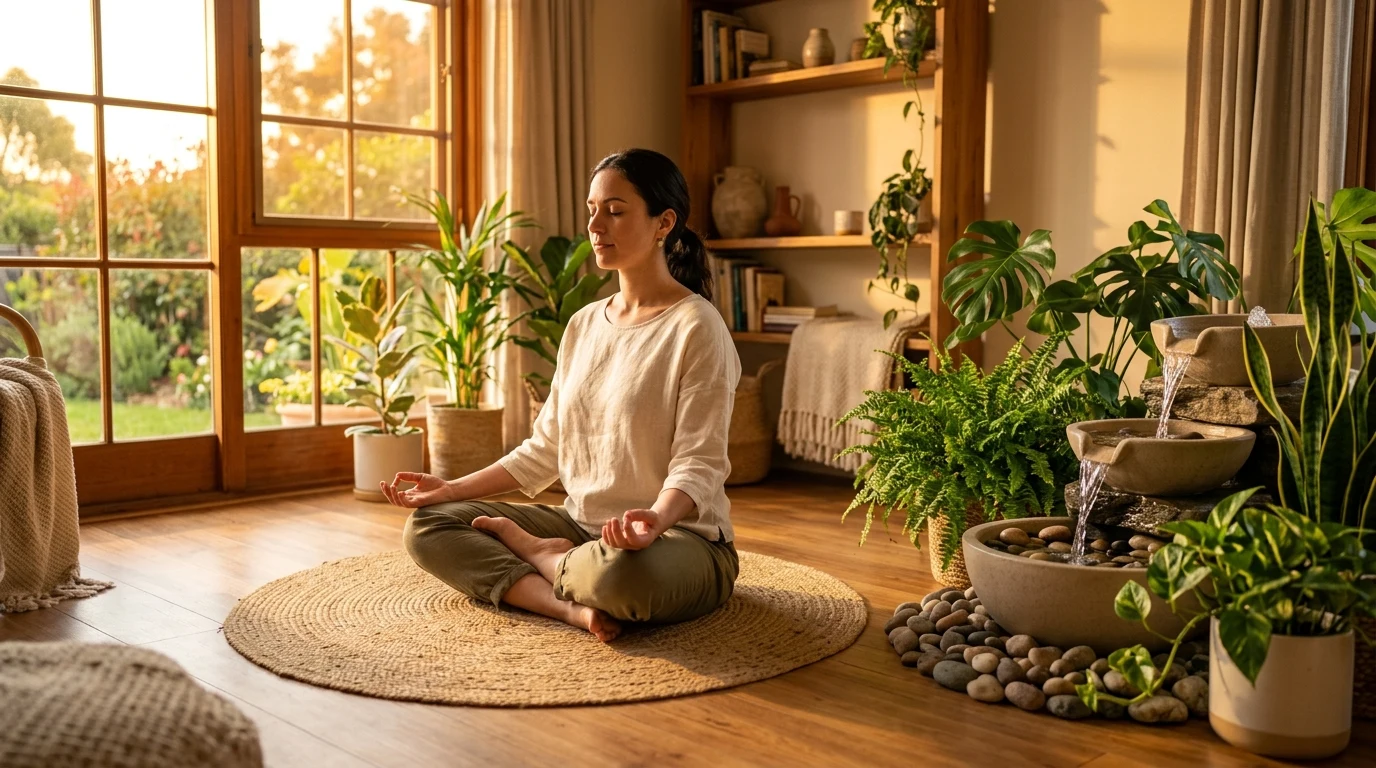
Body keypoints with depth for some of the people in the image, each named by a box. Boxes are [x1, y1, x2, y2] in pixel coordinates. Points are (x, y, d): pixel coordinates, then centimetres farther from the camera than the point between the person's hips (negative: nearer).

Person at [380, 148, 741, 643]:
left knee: (618, 571, -42)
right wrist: (453, 489, 5)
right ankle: (571, 605, -21)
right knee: (427, 527, -3)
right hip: (582, 525, 7)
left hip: (680, 536, -7)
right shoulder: (584, 325, 11)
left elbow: (697, 464, -17)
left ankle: (530, 550, -8)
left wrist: (657, 518, -37)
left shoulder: (695, 327, -11)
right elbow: (545, 449, 13)